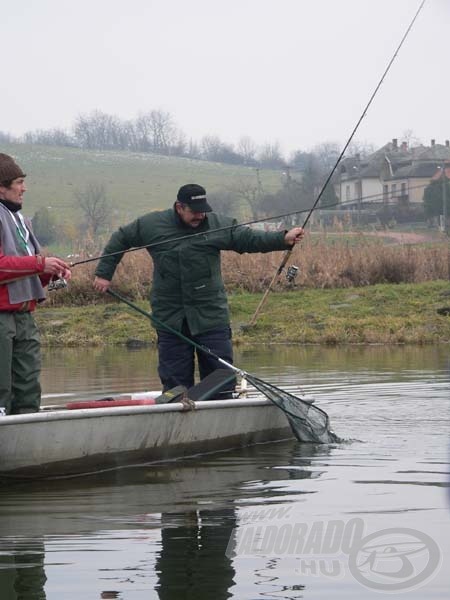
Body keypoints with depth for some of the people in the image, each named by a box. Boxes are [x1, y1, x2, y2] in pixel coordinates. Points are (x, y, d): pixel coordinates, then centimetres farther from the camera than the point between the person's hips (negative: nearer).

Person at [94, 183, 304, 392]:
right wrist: (103, 273, 9)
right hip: (170, 319, 0)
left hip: (211, 316, 0)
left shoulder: (219, 225, 0)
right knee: (175, 379, 4)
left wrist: (284, 239, -20)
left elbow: (249, 238, -5)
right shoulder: (152, 225, 0)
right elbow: (120, 239, 12)